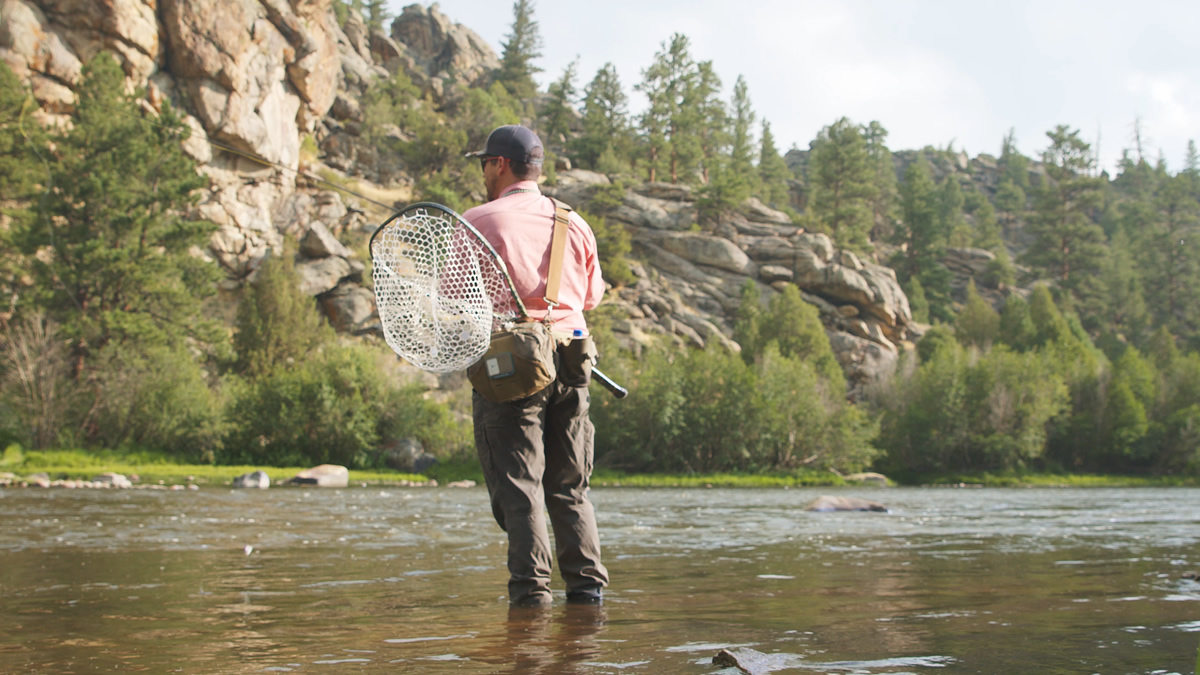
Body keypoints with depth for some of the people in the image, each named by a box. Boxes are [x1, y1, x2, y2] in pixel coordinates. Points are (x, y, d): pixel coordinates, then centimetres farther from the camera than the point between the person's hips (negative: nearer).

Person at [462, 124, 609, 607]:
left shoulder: (479, 221, -4)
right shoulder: (574, 224, 11)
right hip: (570, 363, 5)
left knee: (518, 483, -1)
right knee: (570, 487, 12)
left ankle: (531, 587, -6)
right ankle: (587, 584, 7)